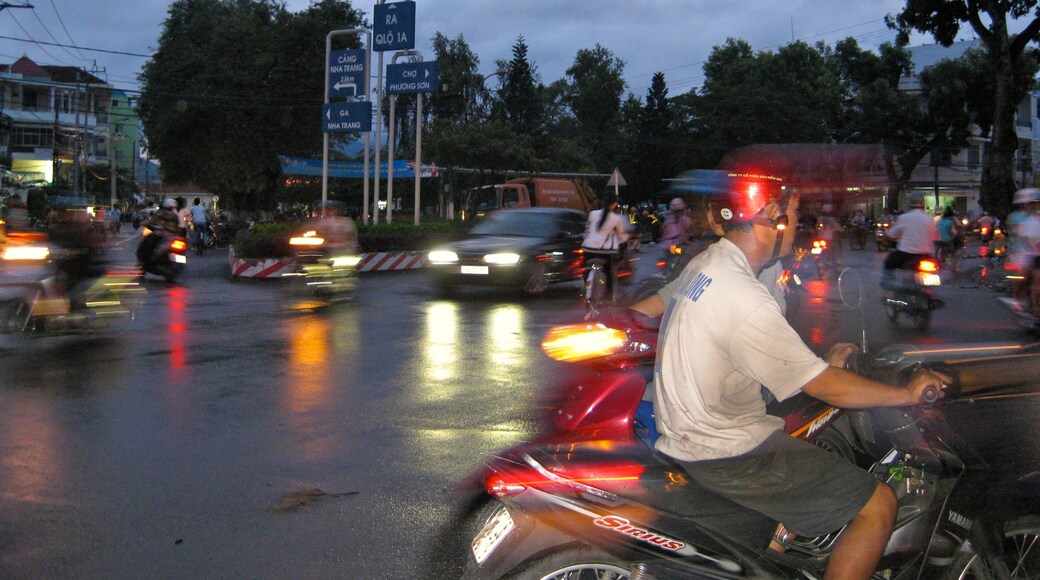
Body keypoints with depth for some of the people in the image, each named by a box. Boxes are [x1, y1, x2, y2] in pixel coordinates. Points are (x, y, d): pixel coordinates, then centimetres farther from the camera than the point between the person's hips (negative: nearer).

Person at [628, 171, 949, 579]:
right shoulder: (745, 299, -23)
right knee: (878, 505, -8)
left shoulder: (702, 265, 4)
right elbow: (825, 387, -20)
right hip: (726, 456, -9)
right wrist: (909, 392, -8)